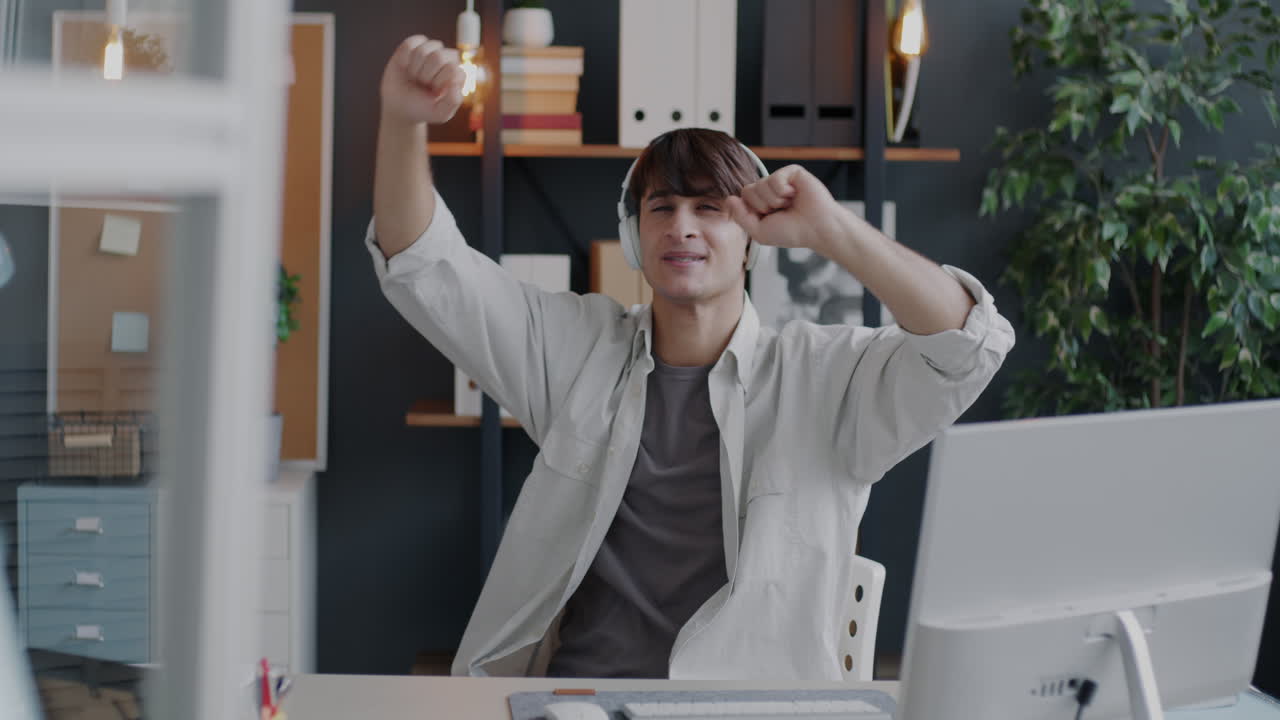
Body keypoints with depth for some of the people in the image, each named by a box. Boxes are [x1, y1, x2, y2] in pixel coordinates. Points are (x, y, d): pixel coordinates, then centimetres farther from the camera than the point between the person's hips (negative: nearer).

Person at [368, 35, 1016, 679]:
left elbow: (969, 345, -11)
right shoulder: (578, 349, 13)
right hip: (568, 679, 2)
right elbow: (422, 265, 10)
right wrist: (403, 120, -7)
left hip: (745, 692, -1)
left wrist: (828, 230, -20)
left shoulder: (821, 378, 4)